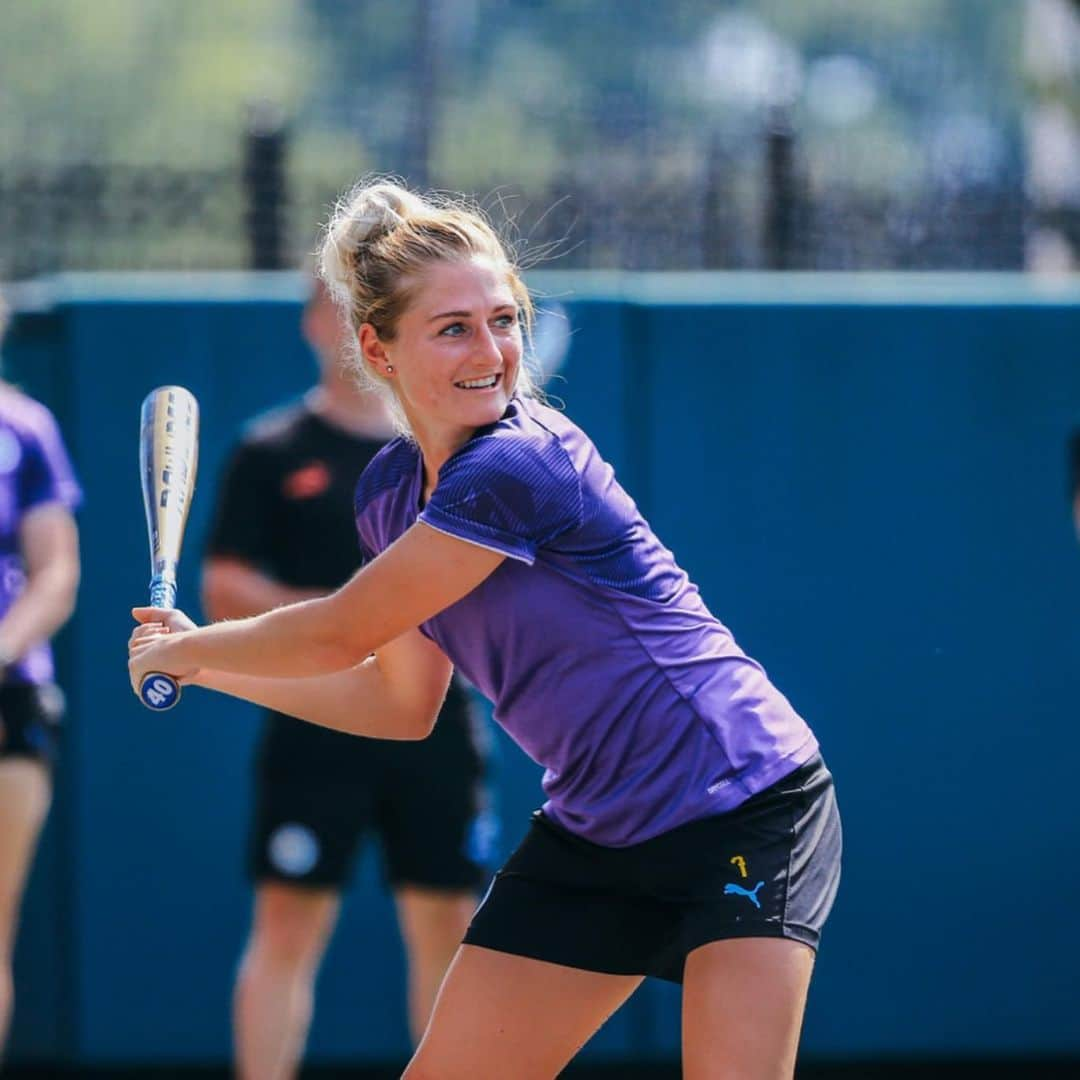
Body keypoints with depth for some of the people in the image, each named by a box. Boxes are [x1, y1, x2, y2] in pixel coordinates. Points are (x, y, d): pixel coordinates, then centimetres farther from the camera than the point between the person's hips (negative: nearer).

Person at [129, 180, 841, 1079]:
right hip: (594, 831, 8)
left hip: (743, 810, -8)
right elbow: (401, 701, 18)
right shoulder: (391, 490, 3)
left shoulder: (519, 467, -24)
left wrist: (184, 648, 3)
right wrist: (207, 666, 15)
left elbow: (338, 635, -15)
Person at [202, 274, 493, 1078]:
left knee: (447, 928, 5)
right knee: (289, 927, -5)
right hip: (317, 728, -3)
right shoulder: (273, 454, 2)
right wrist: (321, 614, -16)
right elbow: (222, 590, -3)